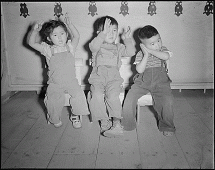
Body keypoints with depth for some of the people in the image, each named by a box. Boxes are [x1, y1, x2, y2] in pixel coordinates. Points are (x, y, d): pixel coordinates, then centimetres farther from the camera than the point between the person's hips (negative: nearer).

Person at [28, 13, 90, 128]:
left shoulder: (70, 47, 9)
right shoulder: (48, 50, 4)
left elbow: (77, 36, -2)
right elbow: (31, 43, 1)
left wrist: (69, 25, -7)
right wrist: (35, 31, -11)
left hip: (71, 81, 1)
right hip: (55, 83, -1)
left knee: (78, 95, -25)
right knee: (53, 99, -24)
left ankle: (75, 116, 2)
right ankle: (55, 119, 8)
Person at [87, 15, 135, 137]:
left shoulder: (118, 47, 22)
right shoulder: (97, 46, 14)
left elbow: (131, 52, 8)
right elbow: (93, 46, -12)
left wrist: (126, 39, 0)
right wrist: (104, 33, -22)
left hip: (114, 78, 1)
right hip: (98, 77, 0)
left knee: (112, 95, -29)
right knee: (97, 95, -28)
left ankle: (117, 124, -30)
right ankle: (104, 122, -16)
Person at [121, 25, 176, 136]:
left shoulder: (162, 50, 9)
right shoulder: (140, 54, 5)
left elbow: (166, 56, -16)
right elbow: (139, 70, -9)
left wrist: (150, 51, -14)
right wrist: (146, 55, -13)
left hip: (160, 81, 0)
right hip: (142, 81, 1)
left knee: (167, 100, -24)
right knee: (130, 97, -18)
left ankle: (167, 126, -1)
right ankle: (127, 124, 1)